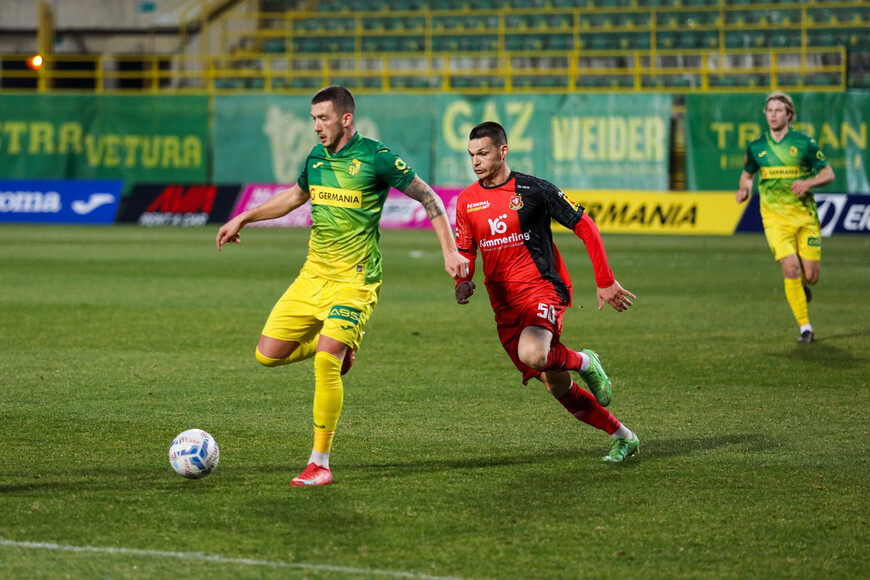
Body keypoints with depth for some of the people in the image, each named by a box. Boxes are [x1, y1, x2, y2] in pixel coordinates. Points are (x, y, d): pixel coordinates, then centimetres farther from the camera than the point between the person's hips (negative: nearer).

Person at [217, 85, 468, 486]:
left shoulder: (376, 158, -11)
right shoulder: (316, 159, 8)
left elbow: (428, 198, -3)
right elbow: (295, 196, 29)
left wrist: (450, 251, -9)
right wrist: (243, 219, 27)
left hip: (354, 280, -7)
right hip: (313, 274, 7)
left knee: (325, 362, -21)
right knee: (268, 355, 0)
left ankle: (319, 464, -11)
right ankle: (338, 346, 27)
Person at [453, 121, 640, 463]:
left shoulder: (532, 190, -6)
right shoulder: (467, 201, 7)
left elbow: (585, 228, -1)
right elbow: (465, 252, 19)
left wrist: (605, 283, -1)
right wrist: (463, 283, -4)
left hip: (542, 290, -5)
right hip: (504, 306, 5)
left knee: (532, 354, -35)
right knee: (558, 388, 5)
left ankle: (584, 362, -3)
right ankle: (623, 438, 21)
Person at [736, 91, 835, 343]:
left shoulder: (804, 143, -2)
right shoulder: (756, 147, 5)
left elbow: (828, 174, 2)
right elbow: (747, 173, 22)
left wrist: (808, 182, -17)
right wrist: (744, 188, 0)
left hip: (805, 216, 0)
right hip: (775, 218, 0)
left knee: (810, 275, -3)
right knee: (791, 268, -18)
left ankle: (801, 286, 37)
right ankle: (805, 327, -8)